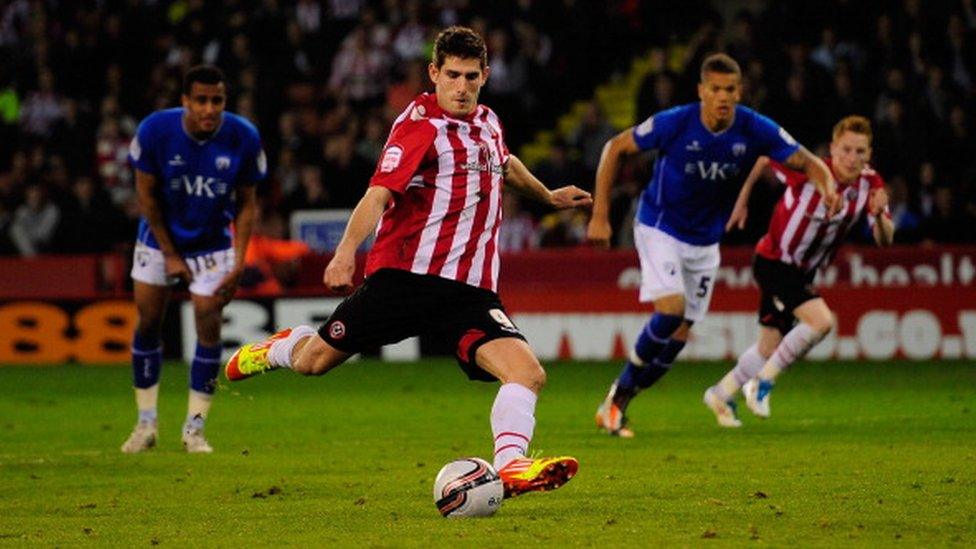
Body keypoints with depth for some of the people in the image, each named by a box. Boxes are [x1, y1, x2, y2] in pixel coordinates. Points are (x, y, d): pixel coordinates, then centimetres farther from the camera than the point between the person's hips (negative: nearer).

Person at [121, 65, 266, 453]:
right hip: (160, 238, 0)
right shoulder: (155, 130, -23)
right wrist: (170, 255, -9)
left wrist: (238, 261, -15)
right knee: (148, 322, 1)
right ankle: (145, 424, 14)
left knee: (209, 325, -8)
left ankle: (194, 428, 2)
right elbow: (146, 194, -10)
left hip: (212, 243, 0)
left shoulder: (243, 138, -20)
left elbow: (246, 202, -7)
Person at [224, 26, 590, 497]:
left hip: (470, 290, 5)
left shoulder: (487, 122, 14)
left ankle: (511, 466, -26)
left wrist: (548, 196, 53)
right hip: (404, 276, -5)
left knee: (527, 373, -20)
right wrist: (347, 251, -35)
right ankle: (280, 348, 41)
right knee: (312, 363, 7)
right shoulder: (420, 123, -9)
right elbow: (380, 192, -21)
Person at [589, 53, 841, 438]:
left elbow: (806, 161, -9)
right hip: (659, 228, -4)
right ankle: (618, 394, -5)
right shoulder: (675, 123, -21)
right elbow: (615, 148, -10)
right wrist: (600, 215, -13)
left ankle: (618, 404, 19)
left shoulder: (755, 130, -14)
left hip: (705, 242, 4)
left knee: (678, 336, 3)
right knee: (671, 309, -24)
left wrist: (826, 185, -34)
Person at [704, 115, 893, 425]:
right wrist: (742, 199, 0)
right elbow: (764, 155, -8)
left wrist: (879, 215, -40)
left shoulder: (870, 185, -12)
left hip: (803, 271, 6)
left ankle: (721, 394, 37)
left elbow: (885, 241, -18)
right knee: (821, 321, -24)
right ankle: (763, 381, -7)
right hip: (774, 262, -6)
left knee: (770, 348, 14)